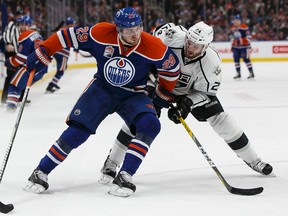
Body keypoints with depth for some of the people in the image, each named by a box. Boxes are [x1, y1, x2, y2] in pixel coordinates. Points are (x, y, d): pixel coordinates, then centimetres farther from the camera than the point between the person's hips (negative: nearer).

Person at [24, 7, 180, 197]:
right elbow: (68, 35, -10)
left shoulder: (154, 47, -22)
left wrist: (162, 97, 6)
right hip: (102, 88, 0)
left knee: (150, 125, -27)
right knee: (78, 131, -16)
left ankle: (124, 176, -24)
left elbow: (172, 69, -4)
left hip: (133, 95, 0)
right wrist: (42, 54, -8)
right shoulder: (101, 33, -22)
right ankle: (41, 173, -3)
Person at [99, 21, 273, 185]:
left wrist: (188, 103, -35)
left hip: (193, 91, 1)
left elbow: (205, 92, -20)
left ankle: (252, 160, 13)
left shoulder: (211, 62, -31)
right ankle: (111, 163, -5)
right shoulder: (172, 37, -35)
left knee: (219, 118, -6)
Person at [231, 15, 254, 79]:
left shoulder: (244, 27, -12)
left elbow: (248, 37, -13)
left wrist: (249, 46, -17)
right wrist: (232, 46, 21)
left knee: (246, 59, -9)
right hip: (236, 47, 7)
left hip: (244, 46, -7)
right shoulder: (233, 28, 11)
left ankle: (251, 73, -2)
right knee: (236, 59, 4)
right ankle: (238, 73, 14)